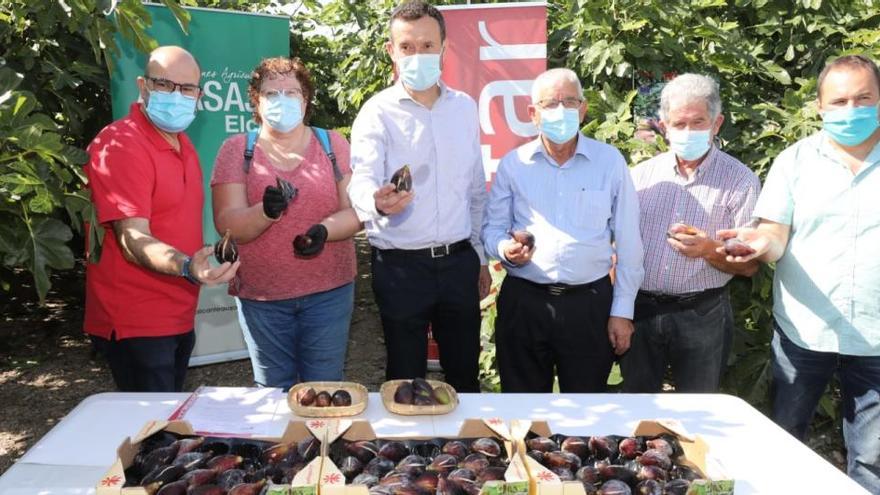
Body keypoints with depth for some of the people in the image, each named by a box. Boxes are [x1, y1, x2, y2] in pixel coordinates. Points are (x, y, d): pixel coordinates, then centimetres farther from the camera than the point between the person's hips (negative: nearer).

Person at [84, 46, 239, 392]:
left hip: (179, 318, 9)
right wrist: (187, 267, -41)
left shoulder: (182, 143, 11)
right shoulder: (118, 145, -16)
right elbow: (133, 239, -24)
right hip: (135, 325, -8)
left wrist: (210, 257, 8)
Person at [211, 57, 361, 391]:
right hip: (261, 295, 0)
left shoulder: (333, 144, 5)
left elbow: (355, 211, -1)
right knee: (273, 391, 13)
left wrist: (324, 229, -20)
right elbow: (226, 224, -6)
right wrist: (266, 211, -25)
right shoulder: (236, 150, 3)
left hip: (328, 290, 0)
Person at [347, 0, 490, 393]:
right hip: (401, 265, -3)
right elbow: (362, 181, -21)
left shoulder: (466, 107, 7)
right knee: (406, 380, 10)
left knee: (465, 374, 16)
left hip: (459, 261, 4)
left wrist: (481, 257, 14)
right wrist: (377, 202, -45)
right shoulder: (377, 112, -6)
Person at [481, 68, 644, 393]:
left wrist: (623, 311, 2)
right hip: (523, 302, 1)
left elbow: (628, 243, 4)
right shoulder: (513, 164, 4)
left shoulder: (610, 161, 2)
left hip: (589, 302, 0)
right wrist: (506, 249, -13)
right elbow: (492, 229, 10)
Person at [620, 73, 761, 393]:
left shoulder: (740, 180, -2)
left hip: (701, 315, -2)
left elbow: (749, 264, -4)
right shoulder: (641, 175, 6)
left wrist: (709, 249, -23)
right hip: (638, 310, 3)